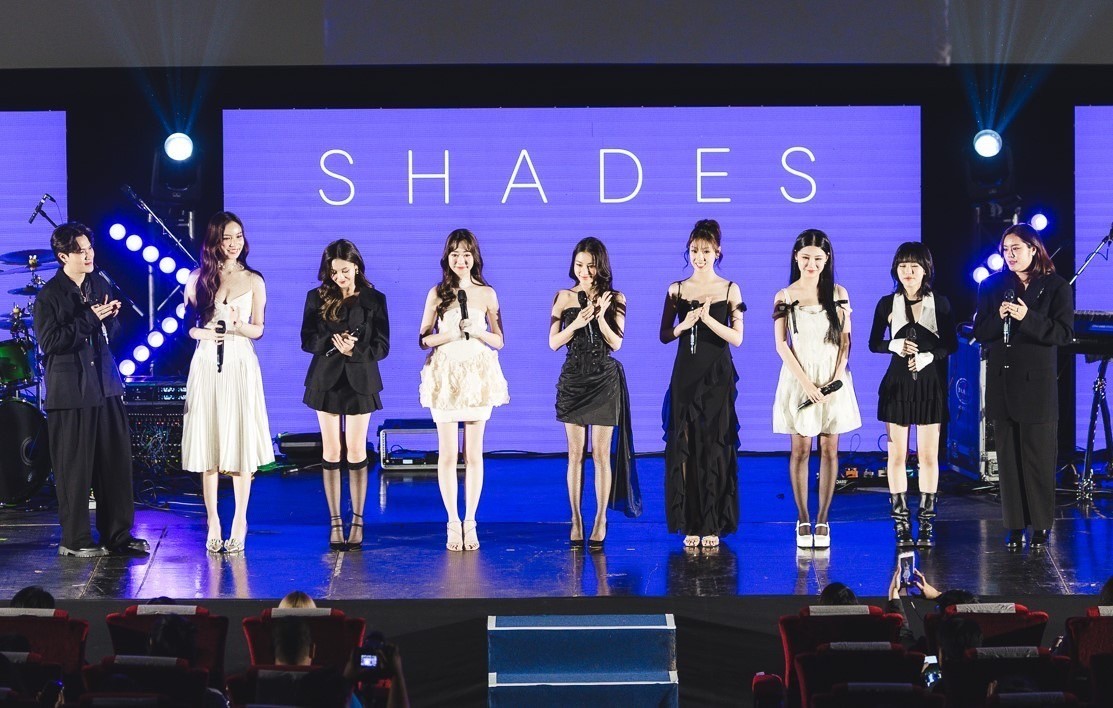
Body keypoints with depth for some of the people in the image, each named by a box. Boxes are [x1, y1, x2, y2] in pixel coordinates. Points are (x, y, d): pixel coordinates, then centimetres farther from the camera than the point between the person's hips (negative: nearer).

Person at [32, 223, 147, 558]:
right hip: (70, 390, -6)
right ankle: (74, 540, 12)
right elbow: (49, 342, -15)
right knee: (74, 468, 1)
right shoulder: (49, 295, -8)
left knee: (117, 461, 6)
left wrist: (109, 318, -4)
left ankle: (117, 535, 15)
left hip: (105, 385, 6)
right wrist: (90, 319, -18)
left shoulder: (100, 286, 11)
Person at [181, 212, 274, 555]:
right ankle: (213, 523, 9)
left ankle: (240, 521, 6)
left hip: (240, 368, -1)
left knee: (240, 443, -1)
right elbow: (187, 324, 9)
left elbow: (259, 329, 7)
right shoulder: (198, 278, 6)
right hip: (206, 367, 1)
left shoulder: (254, 280, 5)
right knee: (208, 444, 2)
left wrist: (239, 326, -14)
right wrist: (202, 332, -11)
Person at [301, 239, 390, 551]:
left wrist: (355, 350, -19)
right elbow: (307, 340, 1)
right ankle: (335, 523, 8)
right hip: (326, 380, 1)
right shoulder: (316, 298, 3)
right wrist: (332, 342, -17)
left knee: (356, 452, 0)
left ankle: (357, 522, 8)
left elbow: (382, 346, -1)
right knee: (331, 452, 3)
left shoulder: (374, 300, 1)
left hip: (360, 381, -1)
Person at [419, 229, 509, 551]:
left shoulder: (487, 294, 4)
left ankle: (470, 522, 9)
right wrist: (452, 334, -13)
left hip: (478, 376, 0)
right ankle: (453, 523, 9)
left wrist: (477, 331, -12)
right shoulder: (437, 293, 3)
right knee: (447, 453, 1)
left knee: (474, 453, 3)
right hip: (445, 376, 0)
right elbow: (424, 338, 3)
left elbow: (499, 341, 6)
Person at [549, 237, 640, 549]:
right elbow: (553, 342, 0)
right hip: (573, 379, 1)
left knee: (602, 453, -1)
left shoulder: (614, 298, 3)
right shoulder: (564, 297, 4)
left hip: (605, 380, -1)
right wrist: (576, 324, -16)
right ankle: (576, 520, 7)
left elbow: (616, 342, -4)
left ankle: (600, 521, 4)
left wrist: (600, 318, -18)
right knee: (575, 453, 2)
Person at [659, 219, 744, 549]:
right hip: (685, 376, 2)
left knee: (715, 448, -1)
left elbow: (737, 338, -4)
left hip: (717, 377, -1)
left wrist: (708, 318, -17)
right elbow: (664, 335, 7)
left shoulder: (729, 289, 2)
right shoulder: (676, 290, 6)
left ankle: (713, 525, 4)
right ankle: (690, 524, 5)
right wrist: (684, 325, -13)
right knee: (685, 447, 0)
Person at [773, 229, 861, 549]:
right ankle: (802, 520, 4)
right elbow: (781, 345, -3)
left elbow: (846, 339, 6)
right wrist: (806, 382, -12)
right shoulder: (784, 297, 1)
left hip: (833, 381, 1)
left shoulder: (838, 293, 6)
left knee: (829, 448, 1)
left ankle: (822, 521, 4)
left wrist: (837, 375, -8)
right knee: (800, 449, 0)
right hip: (799, 379, -1)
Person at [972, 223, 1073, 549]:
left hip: (1037, 384, -3)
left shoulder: (1056, 287, 2)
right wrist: (998, 317, -14)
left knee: (1039, 458, 0)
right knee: (1008, 457, 4)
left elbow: (1064, 333, -7)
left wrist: (1028, 318, -19)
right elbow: (979, 332, 6)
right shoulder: (991, 286, 9)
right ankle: (1015, 527, 9)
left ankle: (1040, 525, 8)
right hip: (1002, 384, 3)